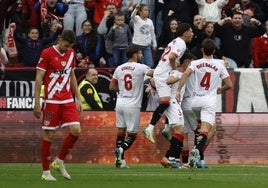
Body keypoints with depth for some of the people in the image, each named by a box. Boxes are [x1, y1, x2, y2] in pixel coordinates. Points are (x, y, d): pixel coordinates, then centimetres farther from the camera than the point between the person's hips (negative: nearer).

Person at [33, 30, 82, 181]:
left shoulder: (71, 54, 10)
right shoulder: (47, 53, -8)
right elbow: (38, 78, -8)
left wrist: (78, 98, 16)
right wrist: (37, 103, -12)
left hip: (68, 100, 5)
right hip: (52, 100, -5)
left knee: (76, 130, -8)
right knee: (49, 134, -1)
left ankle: (60, 162, 11)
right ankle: (46, 172, 8)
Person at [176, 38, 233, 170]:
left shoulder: (195, 63, 5)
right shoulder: (219, 65, 5)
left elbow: (186, 74, -15)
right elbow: (229, 85, 6)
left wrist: (178, 90, -18)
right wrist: (220, 90, 26)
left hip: (196, 100, 2)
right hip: (209, 101, -2)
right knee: (204, 131, -12)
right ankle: (197, 150, -37)